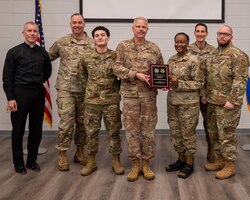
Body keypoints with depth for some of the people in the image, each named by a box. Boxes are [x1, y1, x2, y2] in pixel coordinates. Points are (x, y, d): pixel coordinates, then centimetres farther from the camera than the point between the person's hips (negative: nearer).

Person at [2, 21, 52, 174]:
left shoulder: (43, 53, 7)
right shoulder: (14, 52, -3)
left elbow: (47, 71, 23)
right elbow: (7, 77, -5)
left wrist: (38, 82, 9)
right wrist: (10, 98, -11)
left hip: (38, 93, 3)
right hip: (20, 93, -3)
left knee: (36, 129, 9)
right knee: (18, 130, 5)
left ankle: (32, 160, 23)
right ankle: (19, 162, 18)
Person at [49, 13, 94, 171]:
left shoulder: (92, 44, 1)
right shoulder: (61, 42, 3)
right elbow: (48, 57, 16)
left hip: (85, 89, 1)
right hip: (66, 88, -1)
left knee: (82, 121, 10)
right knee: (66, 121, -5)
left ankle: (80, 151, 24)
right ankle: (63, 155, 6)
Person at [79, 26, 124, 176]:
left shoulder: (116, 56, -2)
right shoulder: (86, 58, 2)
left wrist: (116, 90, 4)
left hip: (112, 100, -1)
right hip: (92, 100, 2)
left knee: (114, 132, 6)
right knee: (91, 132, 7)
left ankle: (116, 161, 18)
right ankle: (91, 161, 20)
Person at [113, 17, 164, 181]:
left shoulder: (154, 48, 7)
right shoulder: (123, 46, 3)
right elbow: (117, 67, -5)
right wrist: (136, 74, -16)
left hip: (149, 95, 1)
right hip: (130, 94, -1)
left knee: (148, 130, 6)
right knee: (132, 130, 4)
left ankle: (145, 163, 19)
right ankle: (135, 164, 17)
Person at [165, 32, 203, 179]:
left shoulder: (193, 60, -11)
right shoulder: (171, 60, 10)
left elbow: (199, 83, -13)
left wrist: (179, 83, -21)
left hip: (189, 103, -7)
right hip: (172, 102, 7)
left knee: (188, 133, 3)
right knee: (175, 133, 14)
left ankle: (189, 164, 17)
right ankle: (181, 160, 29)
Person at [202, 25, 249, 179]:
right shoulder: (212, 54, 13)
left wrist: (233, 101, -22)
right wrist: (205, 94, 11)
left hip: (227, 103, -8)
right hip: (212, 102, 8)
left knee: (226, 135, -1)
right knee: (213, 133, 15)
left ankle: (230, 165, 12)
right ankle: (221, 159, 30)